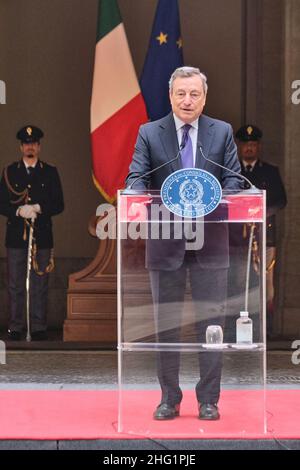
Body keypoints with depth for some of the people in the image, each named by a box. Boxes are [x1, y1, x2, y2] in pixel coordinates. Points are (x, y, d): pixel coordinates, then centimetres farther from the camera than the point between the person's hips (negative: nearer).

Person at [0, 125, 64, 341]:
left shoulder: (50, 172, 7)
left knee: (40, 284, 2)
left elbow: (58, 205, 3)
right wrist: (19, 211, -13)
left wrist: (39, 208, -14)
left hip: (42, 235, 0)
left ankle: (39, 327, 8)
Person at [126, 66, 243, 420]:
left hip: (210, 243, 0)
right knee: (166, 322, 7)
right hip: (165, 242, 0)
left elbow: (233, 178, 1)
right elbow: (136, 177, -4)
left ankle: (208, 400, 11)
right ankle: (169, 398, 17)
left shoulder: (222, 132, 6)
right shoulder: (149, 133, 3)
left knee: (211, 322, 2)